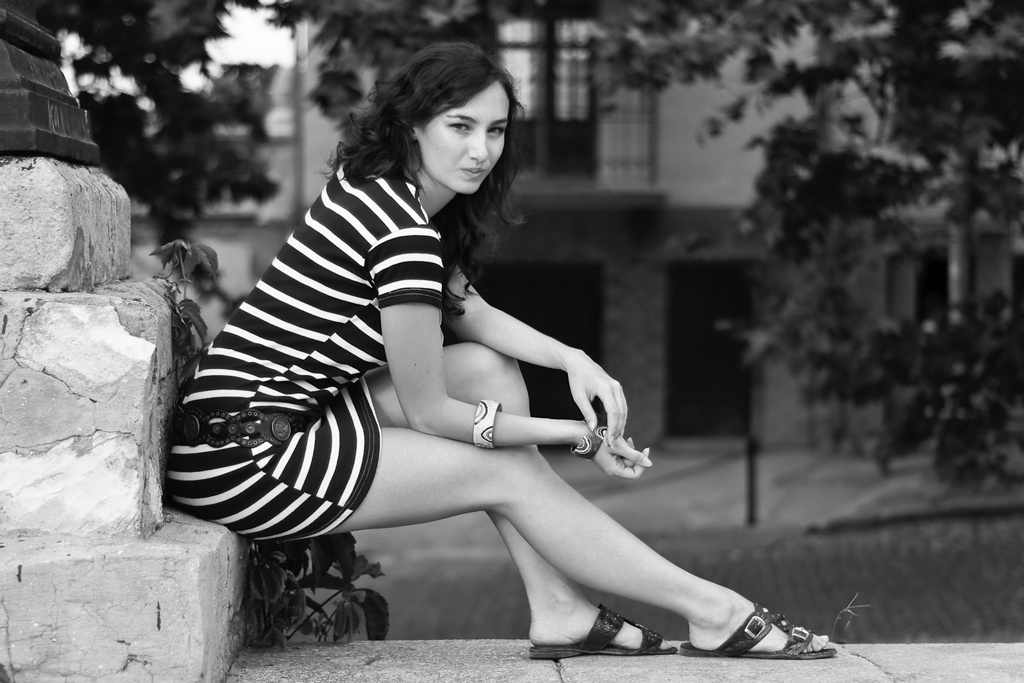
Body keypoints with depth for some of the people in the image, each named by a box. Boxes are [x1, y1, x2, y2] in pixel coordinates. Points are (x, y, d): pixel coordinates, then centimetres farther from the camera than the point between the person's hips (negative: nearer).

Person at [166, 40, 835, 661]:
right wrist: (577, 435, -7)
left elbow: (471, 312, 17)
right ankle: (715, 614, 5)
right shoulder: (403, 233, -21)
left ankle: (559, 610, 4)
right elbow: (426, 410, -15)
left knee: (486, 366, 6)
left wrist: (575, 360, -1)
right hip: (243, 455, -9)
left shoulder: (375, 190, 8)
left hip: (296, 413, 9)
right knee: (510, 475, -6)